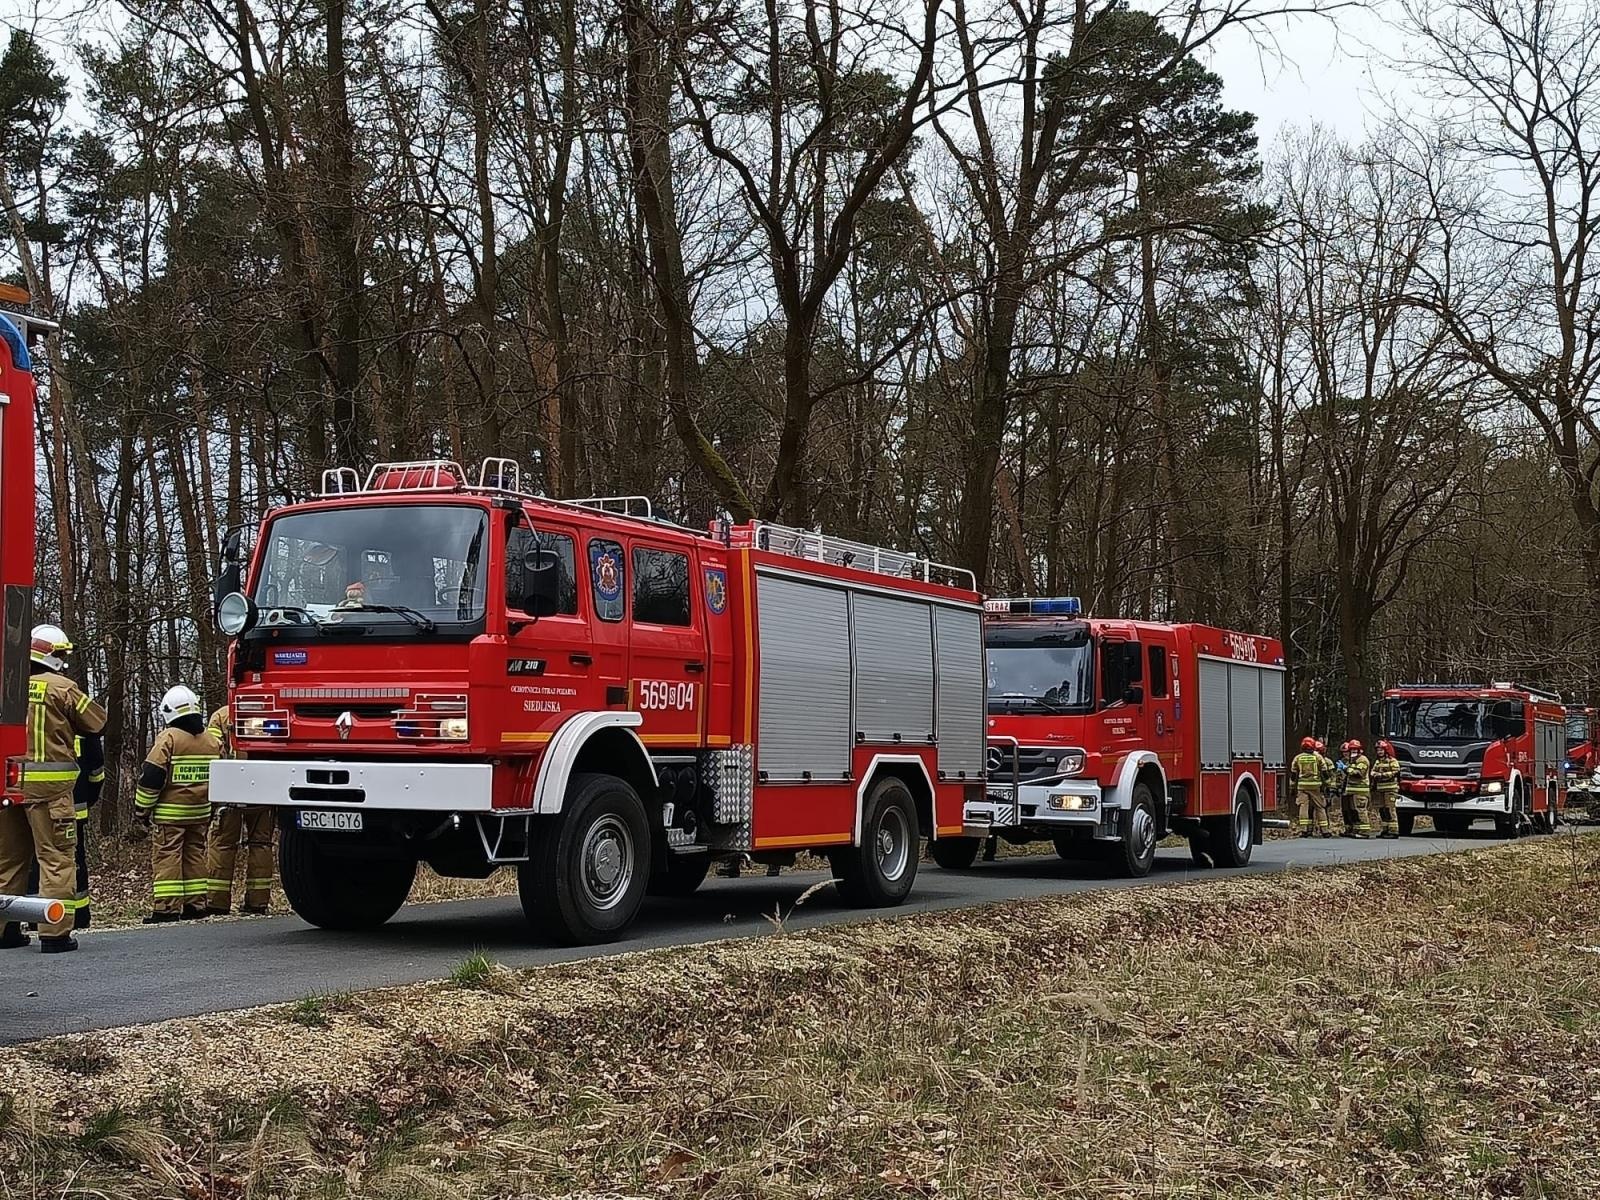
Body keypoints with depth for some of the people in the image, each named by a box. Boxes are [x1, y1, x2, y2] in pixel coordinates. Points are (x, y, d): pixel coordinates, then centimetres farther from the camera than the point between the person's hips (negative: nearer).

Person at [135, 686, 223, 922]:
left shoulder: (168, 738, -12)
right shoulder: (212, 740, 8)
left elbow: (151, 776, -13)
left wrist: (141, 807, -3)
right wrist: (212, 806, 24)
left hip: (170, 812, -6)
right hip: (201, 812, 6)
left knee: (166, 857, -3)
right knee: (195, 855, 13)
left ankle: (167, 907, -6)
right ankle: (196, 904, 14)